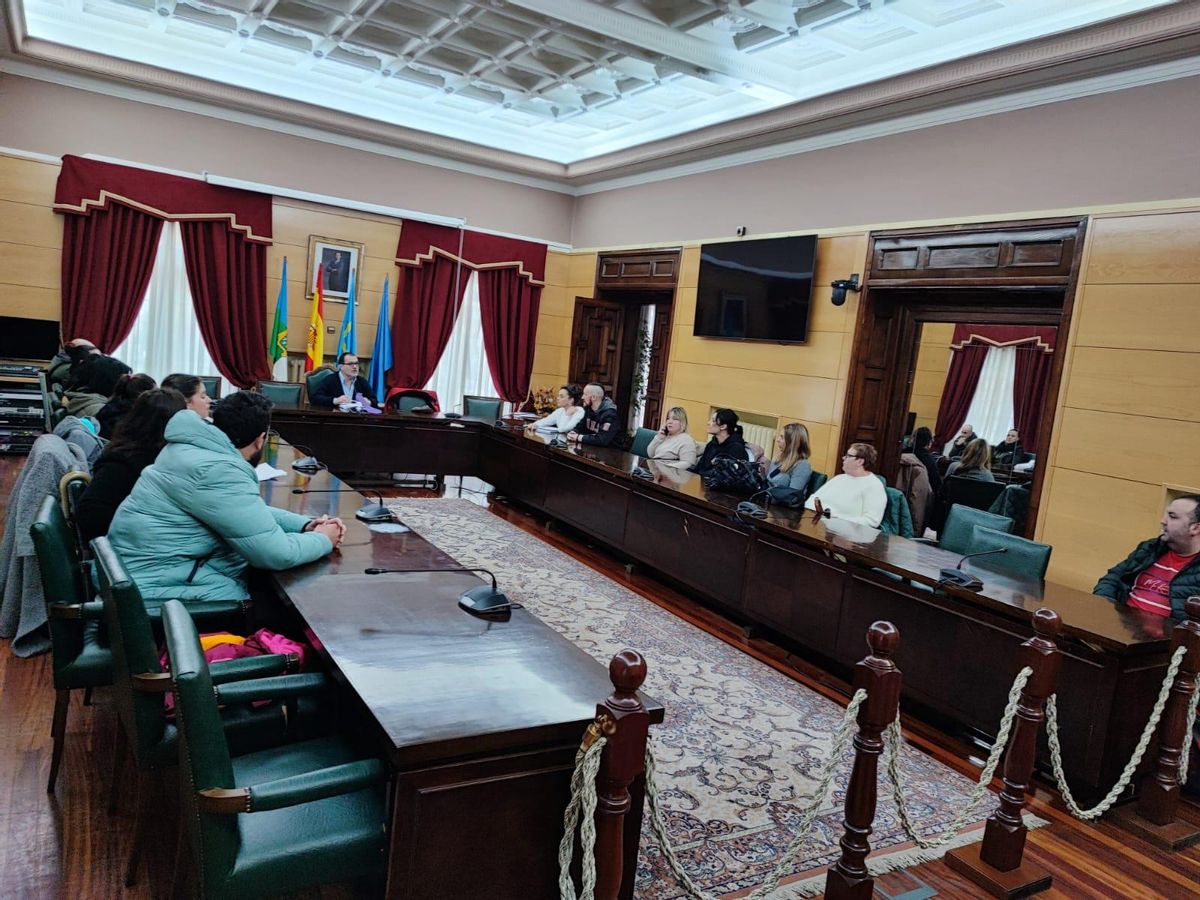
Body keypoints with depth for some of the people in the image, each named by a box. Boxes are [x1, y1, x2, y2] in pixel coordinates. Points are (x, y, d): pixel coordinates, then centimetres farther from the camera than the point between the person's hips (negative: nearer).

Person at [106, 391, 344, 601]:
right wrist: (324, 540, -6)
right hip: (161, 584, -10)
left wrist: (305, 525, 6)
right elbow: (276, 553, -24)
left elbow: (250, 512, 19)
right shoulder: (218, 472, -25)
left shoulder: (200, 448, 8)